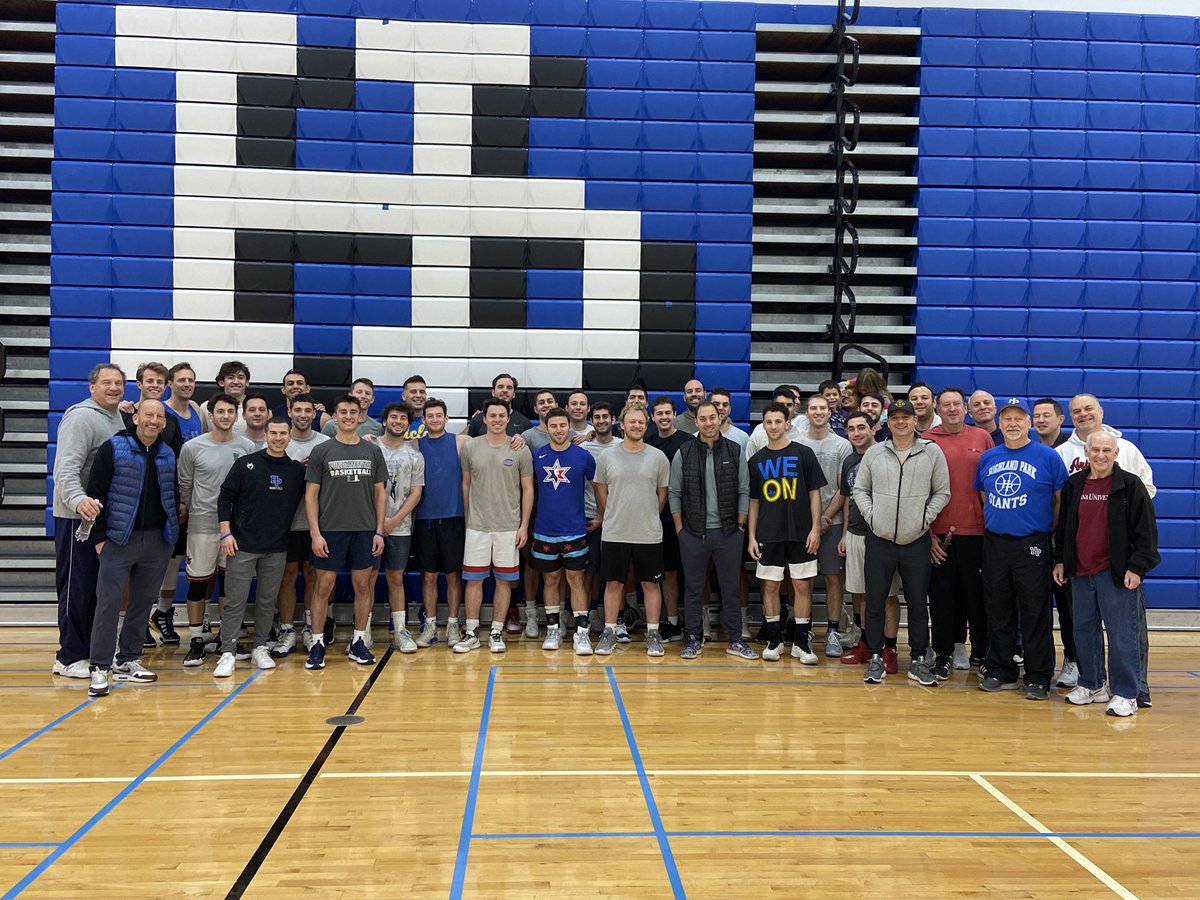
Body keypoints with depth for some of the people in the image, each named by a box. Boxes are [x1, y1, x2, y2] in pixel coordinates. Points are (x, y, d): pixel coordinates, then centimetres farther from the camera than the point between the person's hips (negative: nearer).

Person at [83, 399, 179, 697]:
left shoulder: (168, 455, 10)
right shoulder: (113, 448, -5)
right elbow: (96, 493, -6)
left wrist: (173, 534, 11)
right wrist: (100, 536, -9)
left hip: (158, 540, 5)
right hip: (119, 538, -5)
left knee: (144, 601, 10)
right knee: (108, 602, -5)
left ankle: (127, 661, 21)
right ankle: (99, 667, 3)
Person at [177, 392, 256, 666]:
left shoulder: (247, 447, 3)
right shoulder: (192, 448, -2)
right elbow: (184, 486, 6)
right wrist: (192, 512, 9)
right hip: (202, 527, -2)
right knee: (198, 583, 3)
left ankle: (230, 638, 19)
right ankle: (197, 640, 13)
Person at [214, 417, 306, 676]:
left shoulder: (297, 470, 4)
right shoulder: (245, 464, -1)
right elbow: (225, 498, -1)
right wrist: (226, 533, -8)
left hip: (277, 549, 2)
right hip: (242, 546, -2)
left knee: (267, 601, 10)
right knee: (234, 601, -1)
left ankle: (261, 647, 22)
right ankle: (228, 653, 4)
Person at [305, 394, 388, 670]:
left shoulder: (372, 451, 6)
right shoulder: (321, 451, 1)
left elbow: (380, 492, 8)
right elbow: (311, 494, 0)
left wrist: (379, 531, 2)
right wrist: (315, 533, -8)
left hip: (365, 531, 2)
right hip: (330, 530, -2)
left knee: (363, 585, 7)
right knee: (324, 586, 1)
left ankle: (358, 642, 18)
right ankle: (317, 644, 11)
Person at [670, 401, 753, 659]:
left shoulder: (735, 452, 2)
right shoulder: (683, 454, 0)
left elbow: (744, 491, 4)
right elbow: (674, 493, 3)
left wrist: (740, 525, -1)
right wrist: (679, 528, 0)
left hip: (728, 532, 0)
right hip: (693, 533, 0)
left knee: (731, 587, 6)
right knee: (693, 588, 7)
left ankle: (735, 640, 15)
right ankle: (694, 639, 17)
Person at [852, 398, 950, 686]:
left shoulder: (932, 452, -1)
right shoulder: (874, 453, 3)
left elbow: (942, 492, 4)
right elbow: (860, 489, 9)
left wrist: (926, 518, -6)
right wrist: (870, 516, -4)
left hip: (916, 541, -1)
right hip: (879, 540, 1)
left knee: (917, 603, 7)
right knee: (875, 601, 6)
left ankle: (918, 660, 19)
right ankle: (876, 657, 18)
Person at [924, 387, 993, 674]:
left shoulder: (982, 438, 7)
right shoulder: (927, 441, 1)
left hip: (975, 530, 1)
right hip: (938, 532, -1)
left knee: (975, 591, 8)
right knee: (941, 594, 5)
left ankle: (981, 652, 21)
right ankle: (944, 654, 15)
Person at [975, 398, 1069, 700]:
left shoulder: (1048, 457, -3)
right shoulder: (988, 458, 10)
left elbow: (1061, 500, 0)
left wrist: (1053, 532, 2)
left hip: (1032, 544, -4)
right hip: (994, 543, 4)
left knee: (1035, 613, -1)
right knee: (998, 611, 10)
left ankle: (1038, 678, 8)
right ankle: (1000, 672, 21)